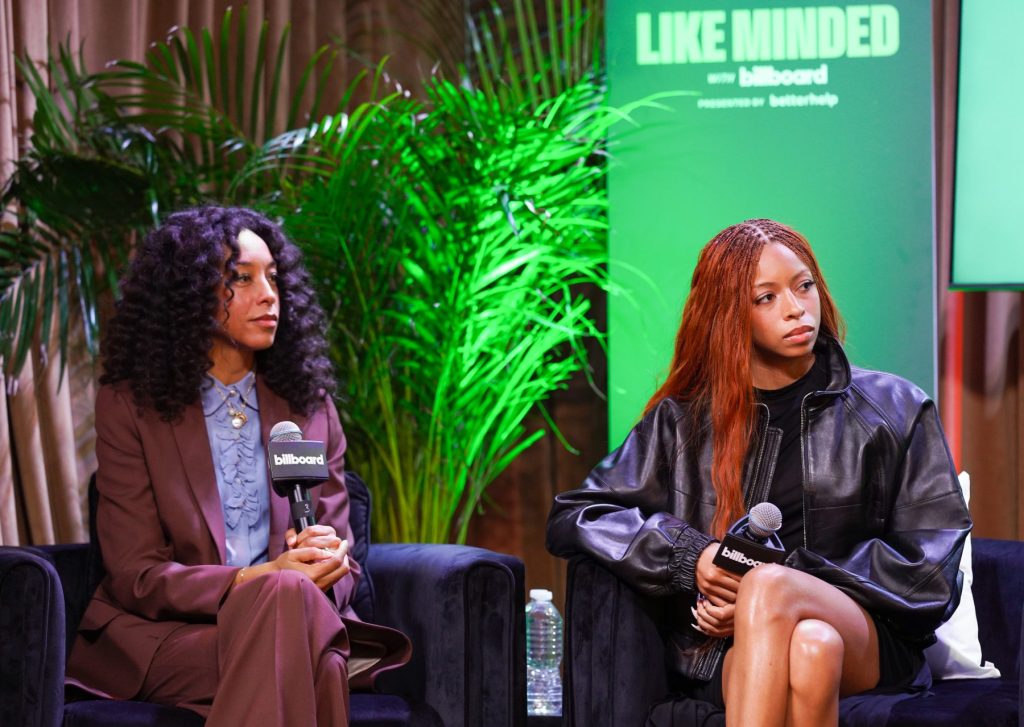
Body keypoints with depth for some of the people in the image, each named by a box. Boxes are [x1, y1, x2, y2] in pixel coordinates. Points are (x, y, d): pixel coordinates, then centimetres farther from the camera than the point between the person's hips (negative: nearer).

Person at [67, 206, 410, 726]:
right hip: (168, 634, -2)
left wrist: (329, 560, -13)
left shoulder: (310, 406, 16)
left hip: (295, 620, 2)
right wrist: (253, 581, -19)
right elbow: (137, 575, -1)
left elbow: (339, 565, 14)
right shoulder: (129, 406, 6)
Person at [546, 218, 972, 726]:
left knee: (770, 588, -36)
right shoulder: (685, 422, 17)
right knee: (810, 646, -39)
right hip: (722, 652, 0)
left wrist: (783, 581, -7)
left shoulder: (895, 409, 15)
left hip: (869, 646, 0)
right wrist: (688, 557, -8)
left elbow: (928, 565, 7)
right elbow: (571, 519, 12)